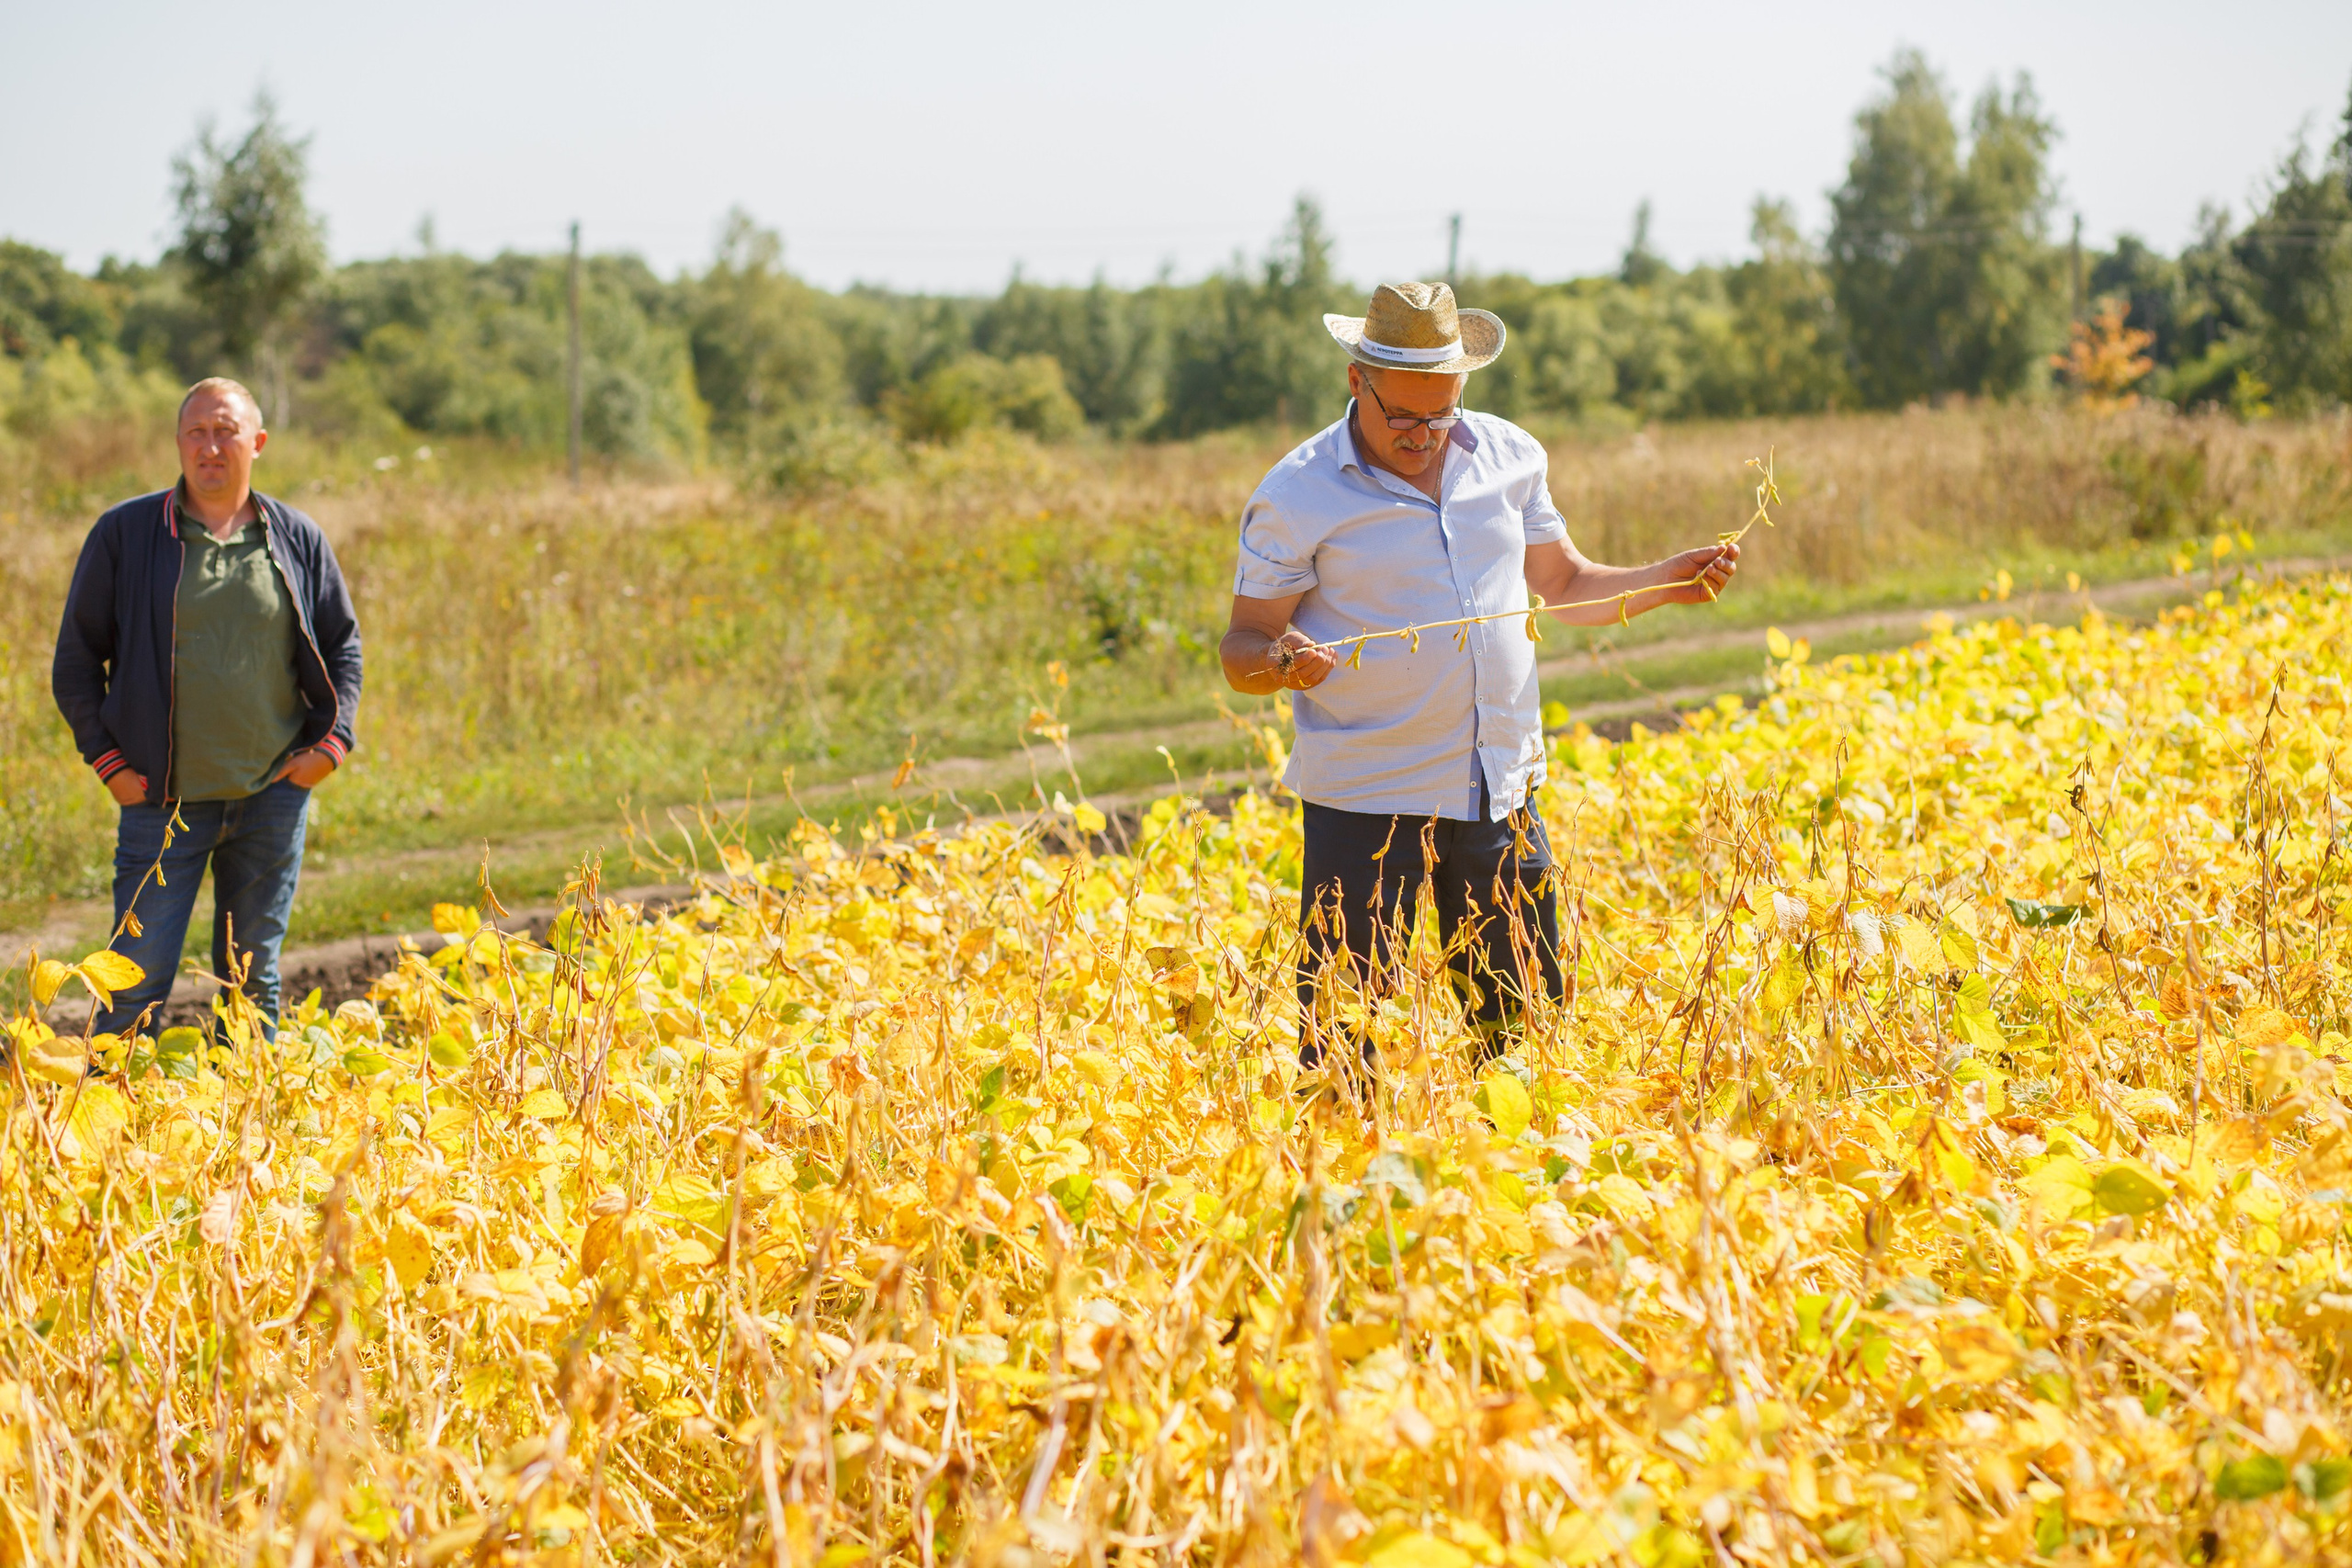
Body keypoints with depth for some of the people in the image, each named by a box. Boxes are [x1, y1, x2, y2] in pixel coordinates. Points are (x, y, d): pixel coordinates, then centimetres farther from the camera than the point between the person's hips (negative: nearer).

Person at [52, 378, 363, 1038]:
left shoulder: (298, 540, 5)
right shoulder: (125, 533, -1)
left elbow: (342, 643, 17)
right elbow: (76, 655, 5)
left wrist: (331, 739, 4)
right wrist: (106, 757, -2)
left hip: (273, 793, 2)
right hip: (162, 800, -2)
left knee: (254, 975, 11)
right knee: (138, 980, -4)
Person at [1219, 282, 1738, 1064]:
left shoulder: (1509, 456, 7)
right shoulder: (1296, 496, -7)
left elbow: (1566, 586, 19)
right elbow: (1241, 649, -4)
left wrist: (1667, 581, 2)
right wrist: (1279, 663, -27)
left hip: (1500, 795, 4)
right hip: (1365, 802, -4)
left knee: (1529, 1024, 9)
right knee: (1344, 1038, -4)